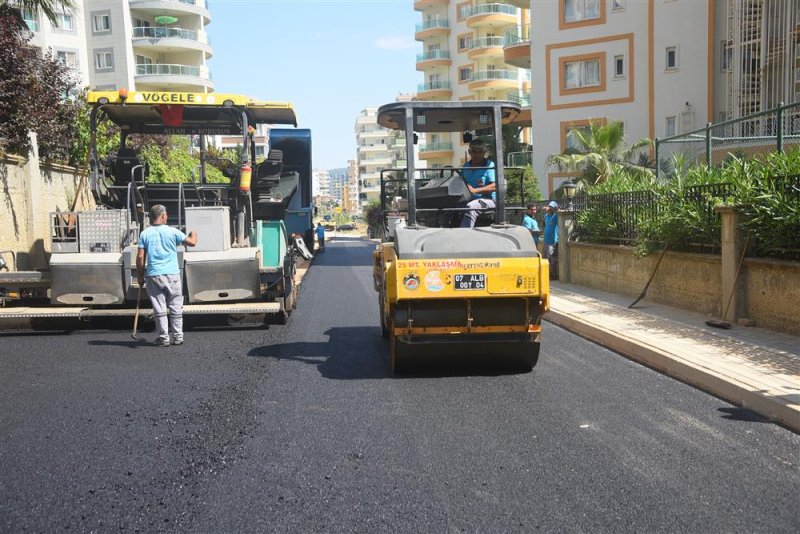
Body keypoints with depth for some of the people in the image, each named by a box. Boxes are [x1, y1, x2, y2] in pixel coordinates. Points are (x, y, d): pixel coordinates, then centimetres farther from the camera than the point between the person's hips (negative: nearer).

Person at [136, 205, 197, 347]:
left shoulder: (145, 234, 2)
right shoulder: (172, 232, -2)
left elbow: (140, 257, 0)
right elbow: (192, 242, 7)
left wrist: (140, 276, 9)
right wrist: (194, 234, 29)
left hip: (154, 275, 1)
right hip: (172, 275, -1)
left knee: (159, 308, 6)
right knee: (176, 307, 9)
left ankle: (163, 338, 7)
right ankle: (178, 336, 12)